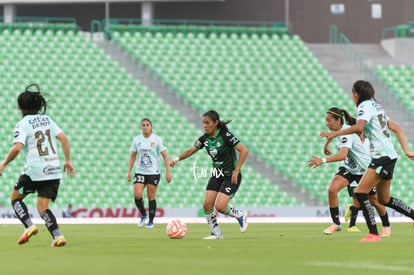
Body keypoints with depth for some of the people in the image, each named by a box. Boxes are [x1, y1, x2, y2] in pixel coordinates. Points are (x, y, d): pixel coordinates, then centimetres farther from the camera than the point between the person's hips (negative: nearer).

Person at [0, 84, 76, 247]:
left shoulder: (22, 125, -6)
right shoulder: (47, 119, 13)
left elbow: (17, 148, -18)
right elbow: (63, 139, 8)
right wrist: (68, 161, 13)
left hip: (35, 170, -5)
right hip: (54, 169, 5)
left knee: (15, 197, 15)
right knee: (42, 207, 6)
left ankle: (29, 226, -4)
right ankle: (58, 237, -13)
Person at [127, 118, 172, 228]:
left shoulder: (157, 139, -5)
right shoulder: (136, 140, 5)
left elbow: (165, 156, -4)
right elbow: (133, 156, 11)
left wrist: (168, 172, -10)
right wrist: (129, 172, 7)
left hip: (153, 172, -2)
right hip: (140, 172, 2)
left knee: (151, 197, -1)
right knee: (137, 195, -14)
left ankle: (151, 221, 12)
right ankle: (143, 215, 10)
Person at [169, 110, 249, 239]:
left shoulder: (225, 135, -19)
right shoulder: (205, 138, 0)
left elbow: (244, 150, -23)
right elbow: (190, 151, 2)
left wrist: (236, 171, -23)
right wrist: (177, 159, -17)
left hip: (231, 176, -7)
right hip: (216, 175, 7)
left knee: (220, 206, -17)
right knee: (207, 204, -4)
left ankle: (240, 215, 12)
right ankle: (216, 233, 12)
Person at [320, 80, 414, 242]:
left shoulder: (366, 105, -8)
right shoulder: (376, 106, 21)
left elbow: (359, 127, -27)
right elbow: (396, 128, 21)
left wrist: (334, 134, -23)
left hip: (382, 156, -10)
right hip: (389, 156, 10)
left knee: (360, 193, -13)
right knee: (384, 200, 18)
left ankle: (374, 234, -17)